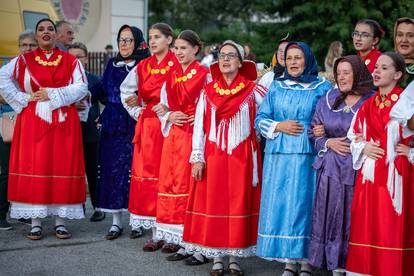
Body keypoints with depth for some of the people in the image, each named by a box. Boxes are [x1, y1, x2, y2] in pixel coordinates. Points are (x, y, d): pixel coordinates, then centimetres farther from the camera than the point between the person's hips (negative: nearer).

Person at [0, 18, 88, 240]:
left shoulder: (71, 61, 8)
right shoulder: (24, 60, 10)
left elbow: (81, 87, -3)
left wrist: (53, 94, -11)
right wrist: (22, 99, -6)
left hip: (63, 123, 0)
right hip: (33, 122, 0)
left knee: (62, 168, -1)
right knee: (33, 168, -2)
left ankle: (60, 222, 6)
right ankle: (35, 223, 3)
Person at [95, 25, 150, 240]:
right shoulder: (112, 65, 15)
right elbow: (107, 92, 18)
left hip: (136, 125, -4)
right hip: (113, 125, 4)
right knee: (113, 170, 2)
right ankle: (116, 222, 9)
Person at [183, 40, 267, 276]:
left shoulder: (252, 91, 2)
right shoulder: (208, 91, 6)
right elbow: (199, 126, 4)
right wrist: (197, 158, -1)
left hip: (242, 157, -1)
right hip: (213, 157, 1)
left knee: (239, 204, 3)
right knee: (213, 203, 3)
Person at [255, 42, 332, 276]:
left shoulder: (323, 88, 5)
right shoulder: (277, 86, 13)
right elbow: (260, 118, 11)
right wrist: (278, 126, -6)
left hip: (308, 157, -3)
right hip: (278, 156, 3)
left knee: (305, 205, -4)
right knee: (279, 206, 1)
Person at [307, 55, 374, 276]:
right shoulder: (327, 101, 11)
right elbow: (314, 134, 14)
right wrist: (329, 143, -4)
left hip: (358, 171, -4)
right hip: (331, 169, 4)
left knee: (354, 221, -2)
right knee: (331, 218, 6)